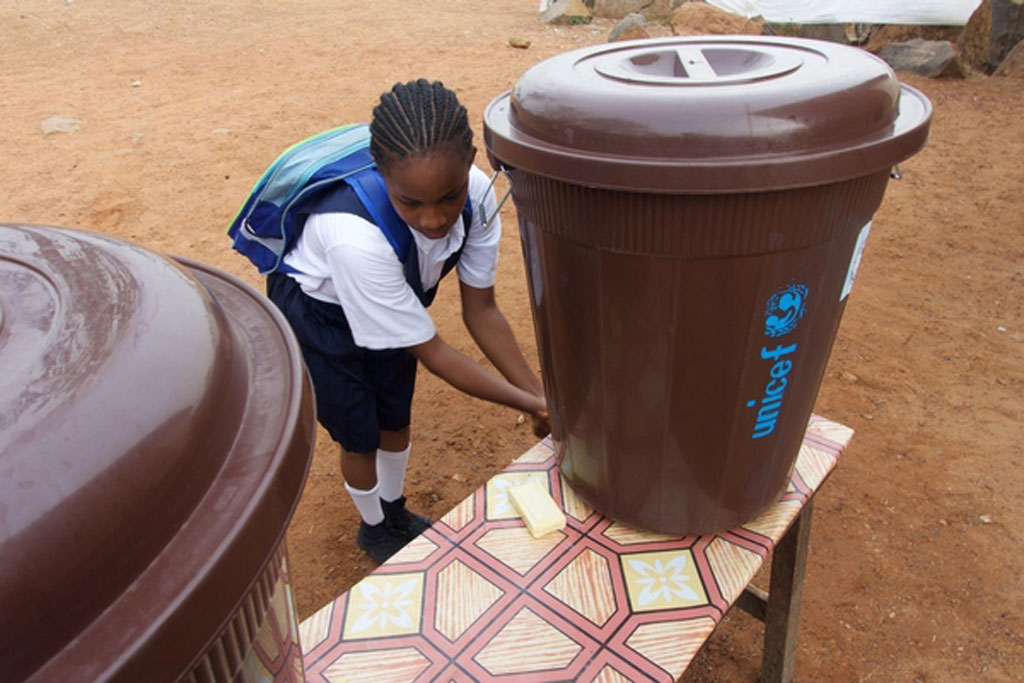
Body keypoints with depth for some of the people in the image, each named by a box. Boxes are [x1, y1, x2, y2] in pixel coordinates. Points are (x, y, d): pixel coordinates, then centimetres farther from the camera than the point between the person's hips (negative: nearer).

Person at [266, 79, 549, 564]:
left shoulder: (478, 194, -30)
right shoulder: (355, 237, -45)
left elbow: (480, 310, -17)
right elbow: (431, 352, -34)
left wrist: (539, 395, -22)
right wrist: (528, 405, -30)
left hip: (391, 301, 5)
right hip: (317, 314, -4)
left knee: (396, 419, 20)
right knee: (360, 437, 13)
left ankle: (396, 512, 51)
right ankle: (375, 528, 45)